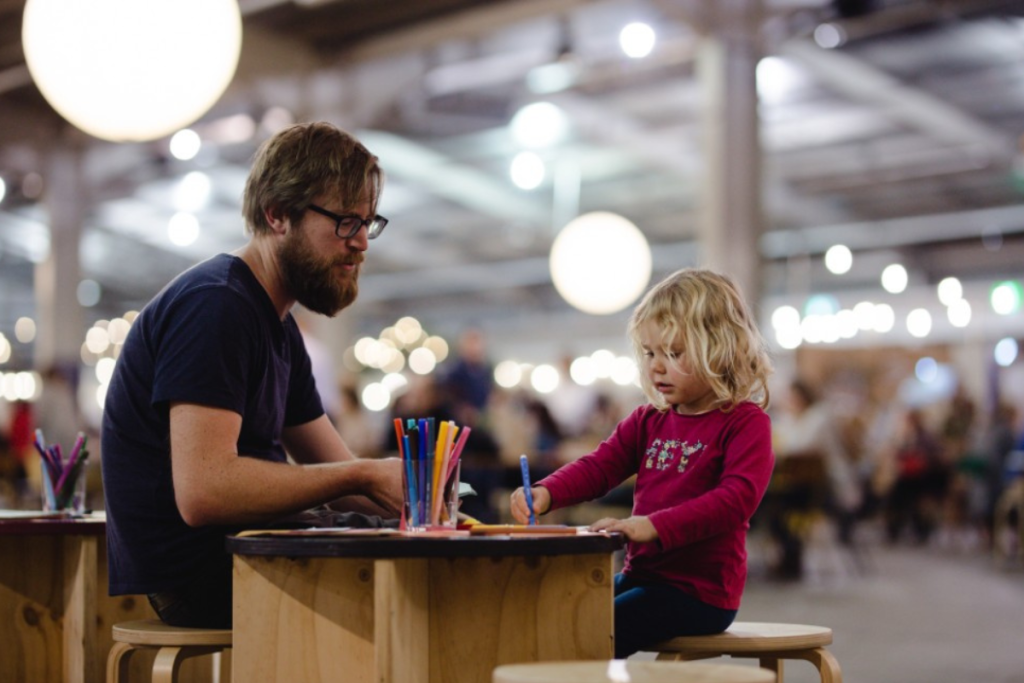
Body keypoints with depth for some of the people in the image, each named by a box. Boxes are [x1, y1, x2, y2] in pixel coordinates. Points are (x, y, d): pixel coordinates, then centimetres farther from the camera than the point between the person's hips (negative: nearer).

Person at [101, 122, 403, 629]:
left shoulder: (278, 328, 18)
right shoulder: (214, 306, -15)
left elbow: (335, 471, 17)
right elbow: (203, 491, -25)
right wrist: (364, 477, -21)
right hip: (197, 580, -10)